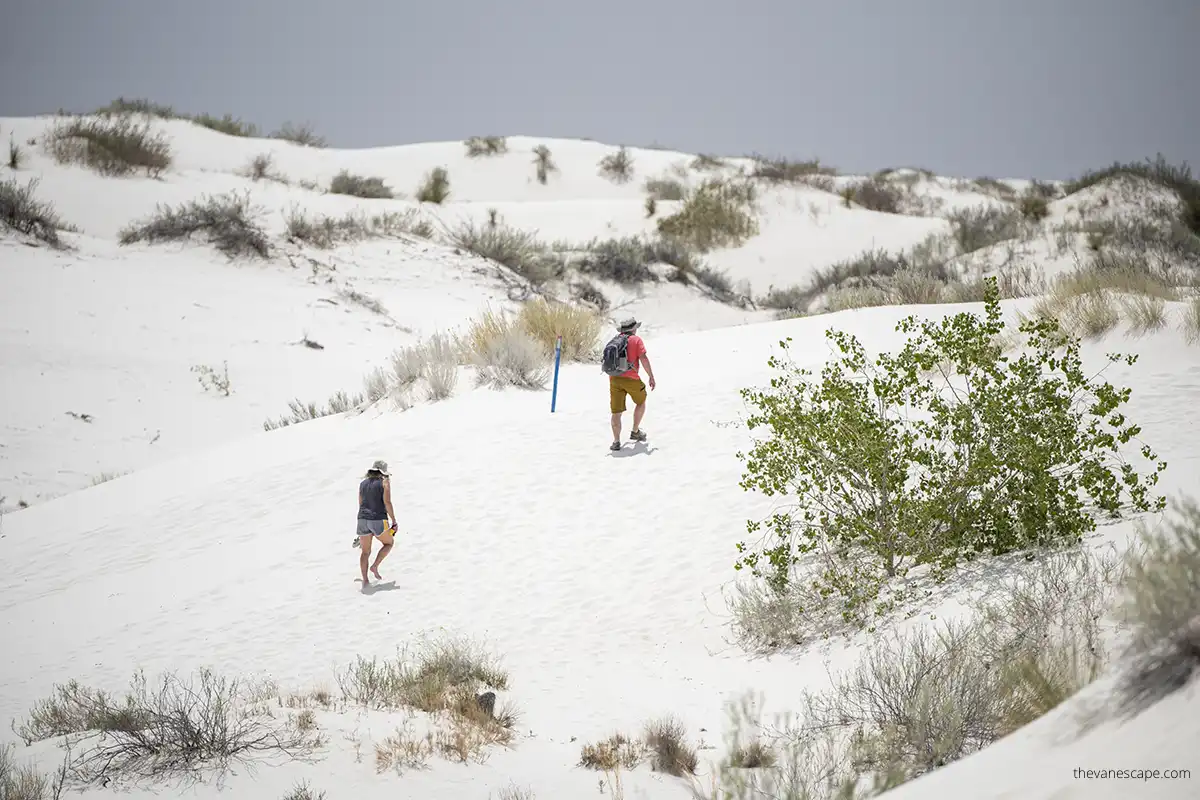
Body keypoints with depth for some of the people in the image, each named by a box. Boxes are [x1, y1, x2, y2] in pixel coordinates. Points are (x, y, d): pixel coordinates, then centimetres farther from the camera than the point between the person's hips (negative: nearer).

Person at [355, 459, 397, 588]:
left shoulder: (363, 484, 14)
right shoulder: (385, 482, -1)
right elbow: (387, 502, -12)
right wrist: (394, 520, -6)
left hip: (363, 519, 4)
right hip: (379, 520, -4)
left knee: (365, 552, 11)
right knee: (388, 543, 21)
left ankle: (365, 580, 1)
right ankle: (375, 566, 5)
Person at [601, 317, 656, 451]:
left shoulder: (614, 341, 15)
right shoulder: (636, 340, -1)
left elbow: (608, 361, 19)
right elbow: (643, 359, -11)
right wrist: (651, 376, -6)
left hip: (614, 379, 4)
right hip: (631, 379, -4)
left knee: (616, 411, 4)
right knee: (641, 402, 22)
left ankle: (616, 441, -3)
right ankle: (635, 432, 25)